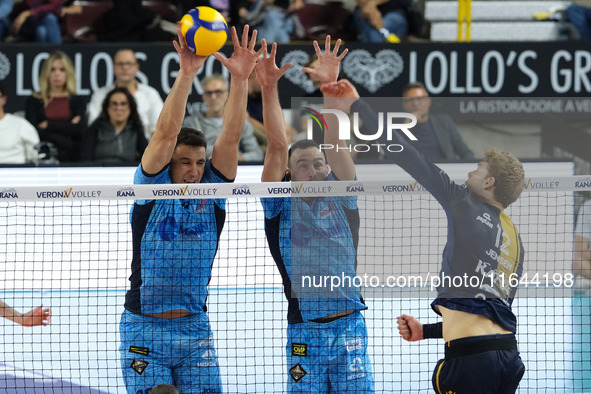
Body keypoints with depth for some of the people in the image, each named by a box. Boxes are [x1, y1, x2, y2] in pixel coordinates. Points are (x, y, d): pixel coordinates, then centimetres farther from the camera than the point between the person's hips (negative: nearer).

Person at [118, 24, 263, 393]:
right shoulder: (152, 188, -3)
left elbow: (231, 137, -8)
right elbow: (166, 132, -16)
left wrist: (240, 79, -21)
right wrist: (187, 73, -27)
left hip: (195, 326, 3)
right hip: (144, 329, -3)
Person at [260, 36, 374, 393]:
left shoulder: (341, 198, 9)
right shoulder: (282, 203, 6)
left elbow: (337, 144, -2)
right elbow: (277, 147, -4)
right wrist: (269, 89, -14)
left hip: (350, 325, 1)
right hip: (304, 333, -1)